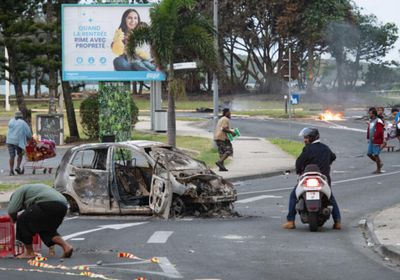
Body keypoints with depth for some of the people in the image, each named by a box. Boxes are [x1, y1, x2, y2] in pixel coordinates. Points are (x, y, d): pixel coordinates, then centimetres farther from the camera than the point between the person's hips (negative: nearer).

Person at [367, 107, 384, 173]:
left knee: (376, 154, -6)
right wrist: (368, 138, 12)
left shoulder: (378, 122, -15)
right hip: (371, 141, 9)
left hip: (376, 141, -9)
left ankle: (378, 169, 4)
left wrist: (374, 137, -19)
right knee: (369, 154, 9)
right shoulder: (370, 121, 12)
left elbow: (379, 131, -21)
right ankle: (379, 163, 26)